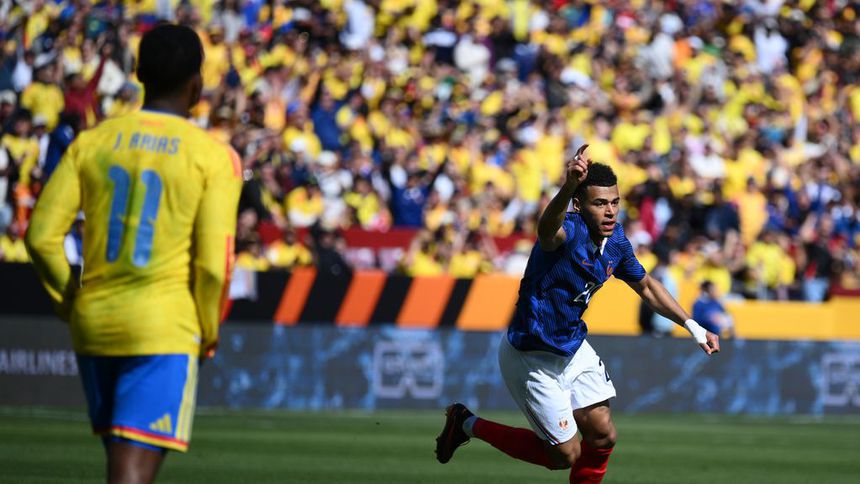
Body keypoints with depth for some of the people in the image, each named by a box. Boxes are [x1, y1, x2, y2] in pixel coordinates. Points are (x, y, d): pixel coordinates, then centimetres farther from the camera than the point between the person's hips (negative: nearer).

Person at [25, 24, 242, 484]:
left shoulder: (90, 143, 5)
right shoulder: (214, 156, -5)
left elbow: (41, 237, 0)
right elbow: (213, 264, -11)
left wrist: (71, 302, 15)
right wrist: (208, 333, 6)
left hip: (94, 324, 4)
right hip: (165, 330, -4)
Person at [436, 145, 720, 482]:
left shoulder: (616, 239, -4)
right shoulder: (570, 231, -30)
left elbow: (646, 286, 16)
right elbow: (548, 229, -58)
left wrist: (692, 327, 12)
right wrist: (568, 187, -79)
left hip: (573, 347, 8)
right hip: (533, 359, -8)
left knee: (602, 436, 5)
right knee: (566, 455, 1)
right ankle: (470, 425, 17)